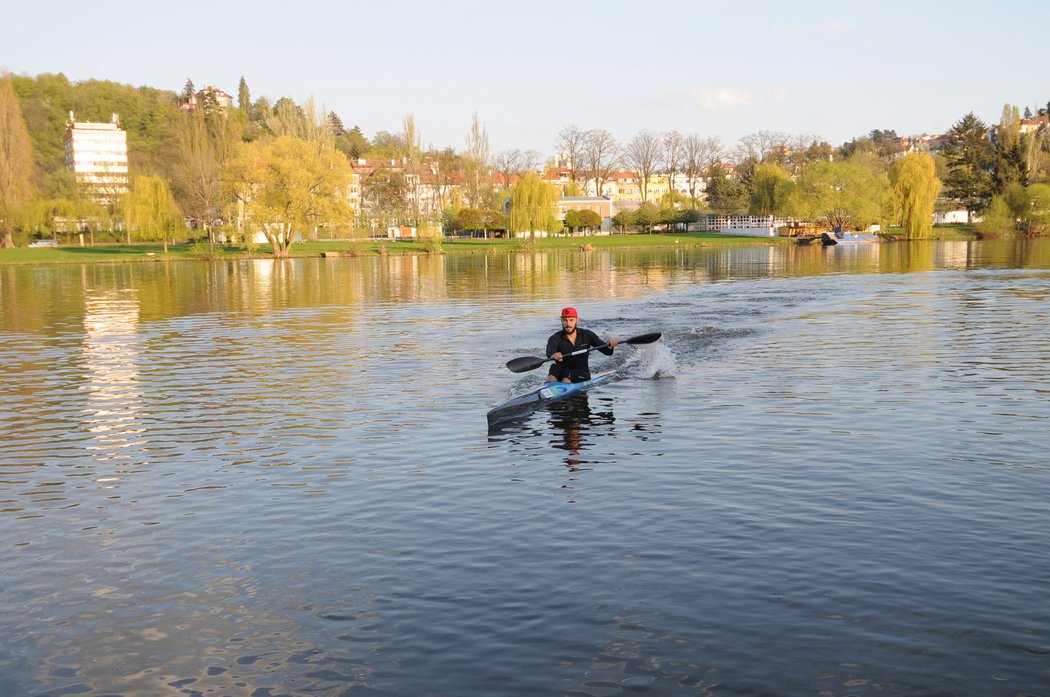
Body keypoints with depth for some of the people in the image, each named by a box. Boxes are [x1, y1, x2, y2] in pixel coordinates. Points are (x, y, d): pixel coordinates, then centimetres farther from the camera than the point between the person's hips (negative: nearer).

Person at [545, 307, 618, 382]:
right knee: (554, 367, -34)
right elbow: (549, 351, -31)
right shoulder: (555, 338, -7)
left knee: (565, 374, -32)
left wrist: (610, 345, -27)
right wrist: (553, 354, -57)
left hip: (582, 375, 0)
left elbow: (607, 351, -1)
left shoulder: (586, 335, 1)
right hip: (562, 373, 0)